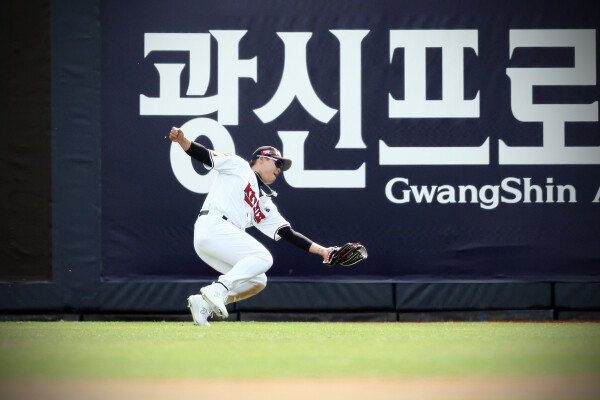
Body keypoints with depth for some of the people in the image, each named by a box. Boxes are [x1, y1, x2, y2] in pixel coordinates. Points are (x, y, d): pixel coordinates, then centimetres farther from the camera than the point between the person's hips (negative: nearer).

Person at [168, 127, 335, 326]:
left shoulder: (265, 205, 28)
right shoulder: (238, 166, 12)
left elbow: (288, 234, 22)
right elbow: (205, 155, 3)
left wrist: (321, 250, 13)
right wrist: (182, 140, -17)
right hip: (212, 225, -8)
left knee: (257, 281, 3)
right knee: (263, 258, -18)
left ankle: (204, 303, -3)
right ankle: (219, 289, -26)